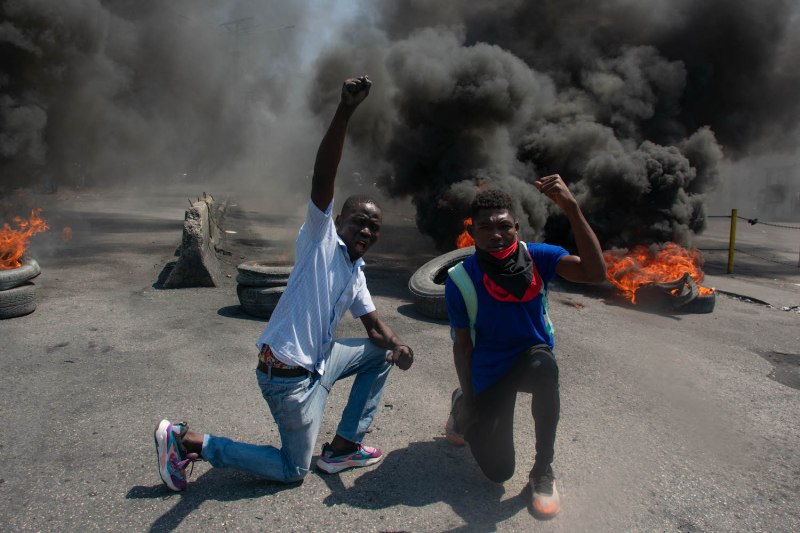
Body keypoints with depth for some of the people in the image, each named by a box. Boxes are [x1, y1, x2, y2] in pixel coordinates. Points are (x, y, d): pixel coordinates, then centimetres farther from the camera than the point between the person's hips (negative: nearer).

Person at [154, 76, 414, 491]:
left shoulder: (356, 273, 13)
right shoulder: (321, 238, -10)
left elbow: (373, 324, 13)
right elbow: (322, 177, -25)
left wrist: (396, 344, -11)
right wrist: (344, 112, -37)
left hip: (318, 361, 9)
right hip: (288, 373, -8)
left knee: (382, 352, 16)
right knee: (293, 470, 3)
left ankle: (343, 447, 18)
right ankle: (186, 439, 10)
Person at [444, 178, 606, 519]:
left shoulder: (537, 256, -18)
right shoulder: (460, 280, -19)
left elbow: (594, 272, -35)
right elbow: (463, 345, -10)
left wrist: (571, 207, -44)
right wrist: (468, 402, -9)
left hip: (532, 356, 1)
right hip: (489, 371, 0)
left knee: (543, 365, -39)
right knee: (498, 472, -2)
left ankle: (543, 471, -16)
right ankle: (463, 408, 32)